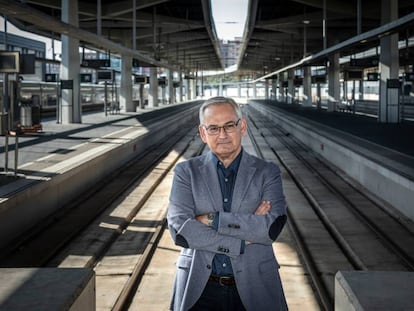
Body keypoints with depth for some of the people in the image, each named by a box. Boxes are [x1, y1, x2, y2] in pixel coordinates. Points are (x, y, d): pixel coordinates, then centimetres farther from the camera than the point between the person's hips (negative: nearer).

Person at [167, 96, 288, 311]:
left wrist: (212, 219, -17)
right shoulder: (186, 172, 1)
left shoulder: (267, 173, 1)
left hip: (254, 290, 0)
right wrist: (244, 240, -16)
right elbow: (179, 229, -13)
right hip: (199, 289, 0)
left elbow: (271, 227, -14)